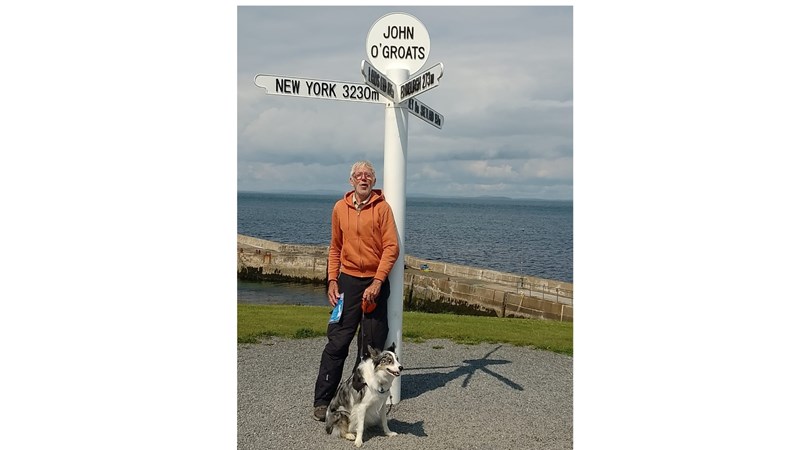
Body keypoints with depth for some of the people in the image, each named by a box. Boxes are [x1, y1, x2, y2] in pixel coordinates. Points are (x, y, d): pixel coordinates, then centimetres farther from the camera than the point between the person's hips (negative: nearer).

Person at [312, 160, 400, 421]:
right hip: (348, 280, 2)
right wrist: (332, 280, 3)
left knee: (371, 345, 4)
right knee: (337, 341, -2)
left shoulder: (382, 207, -3)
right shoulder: (340, 208, 7)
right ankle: (322, 400, 4)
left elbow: (391, 247, -8)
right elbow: (335, 248, 14)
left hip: (375, 283, -1)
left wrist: (377, 283, -14)